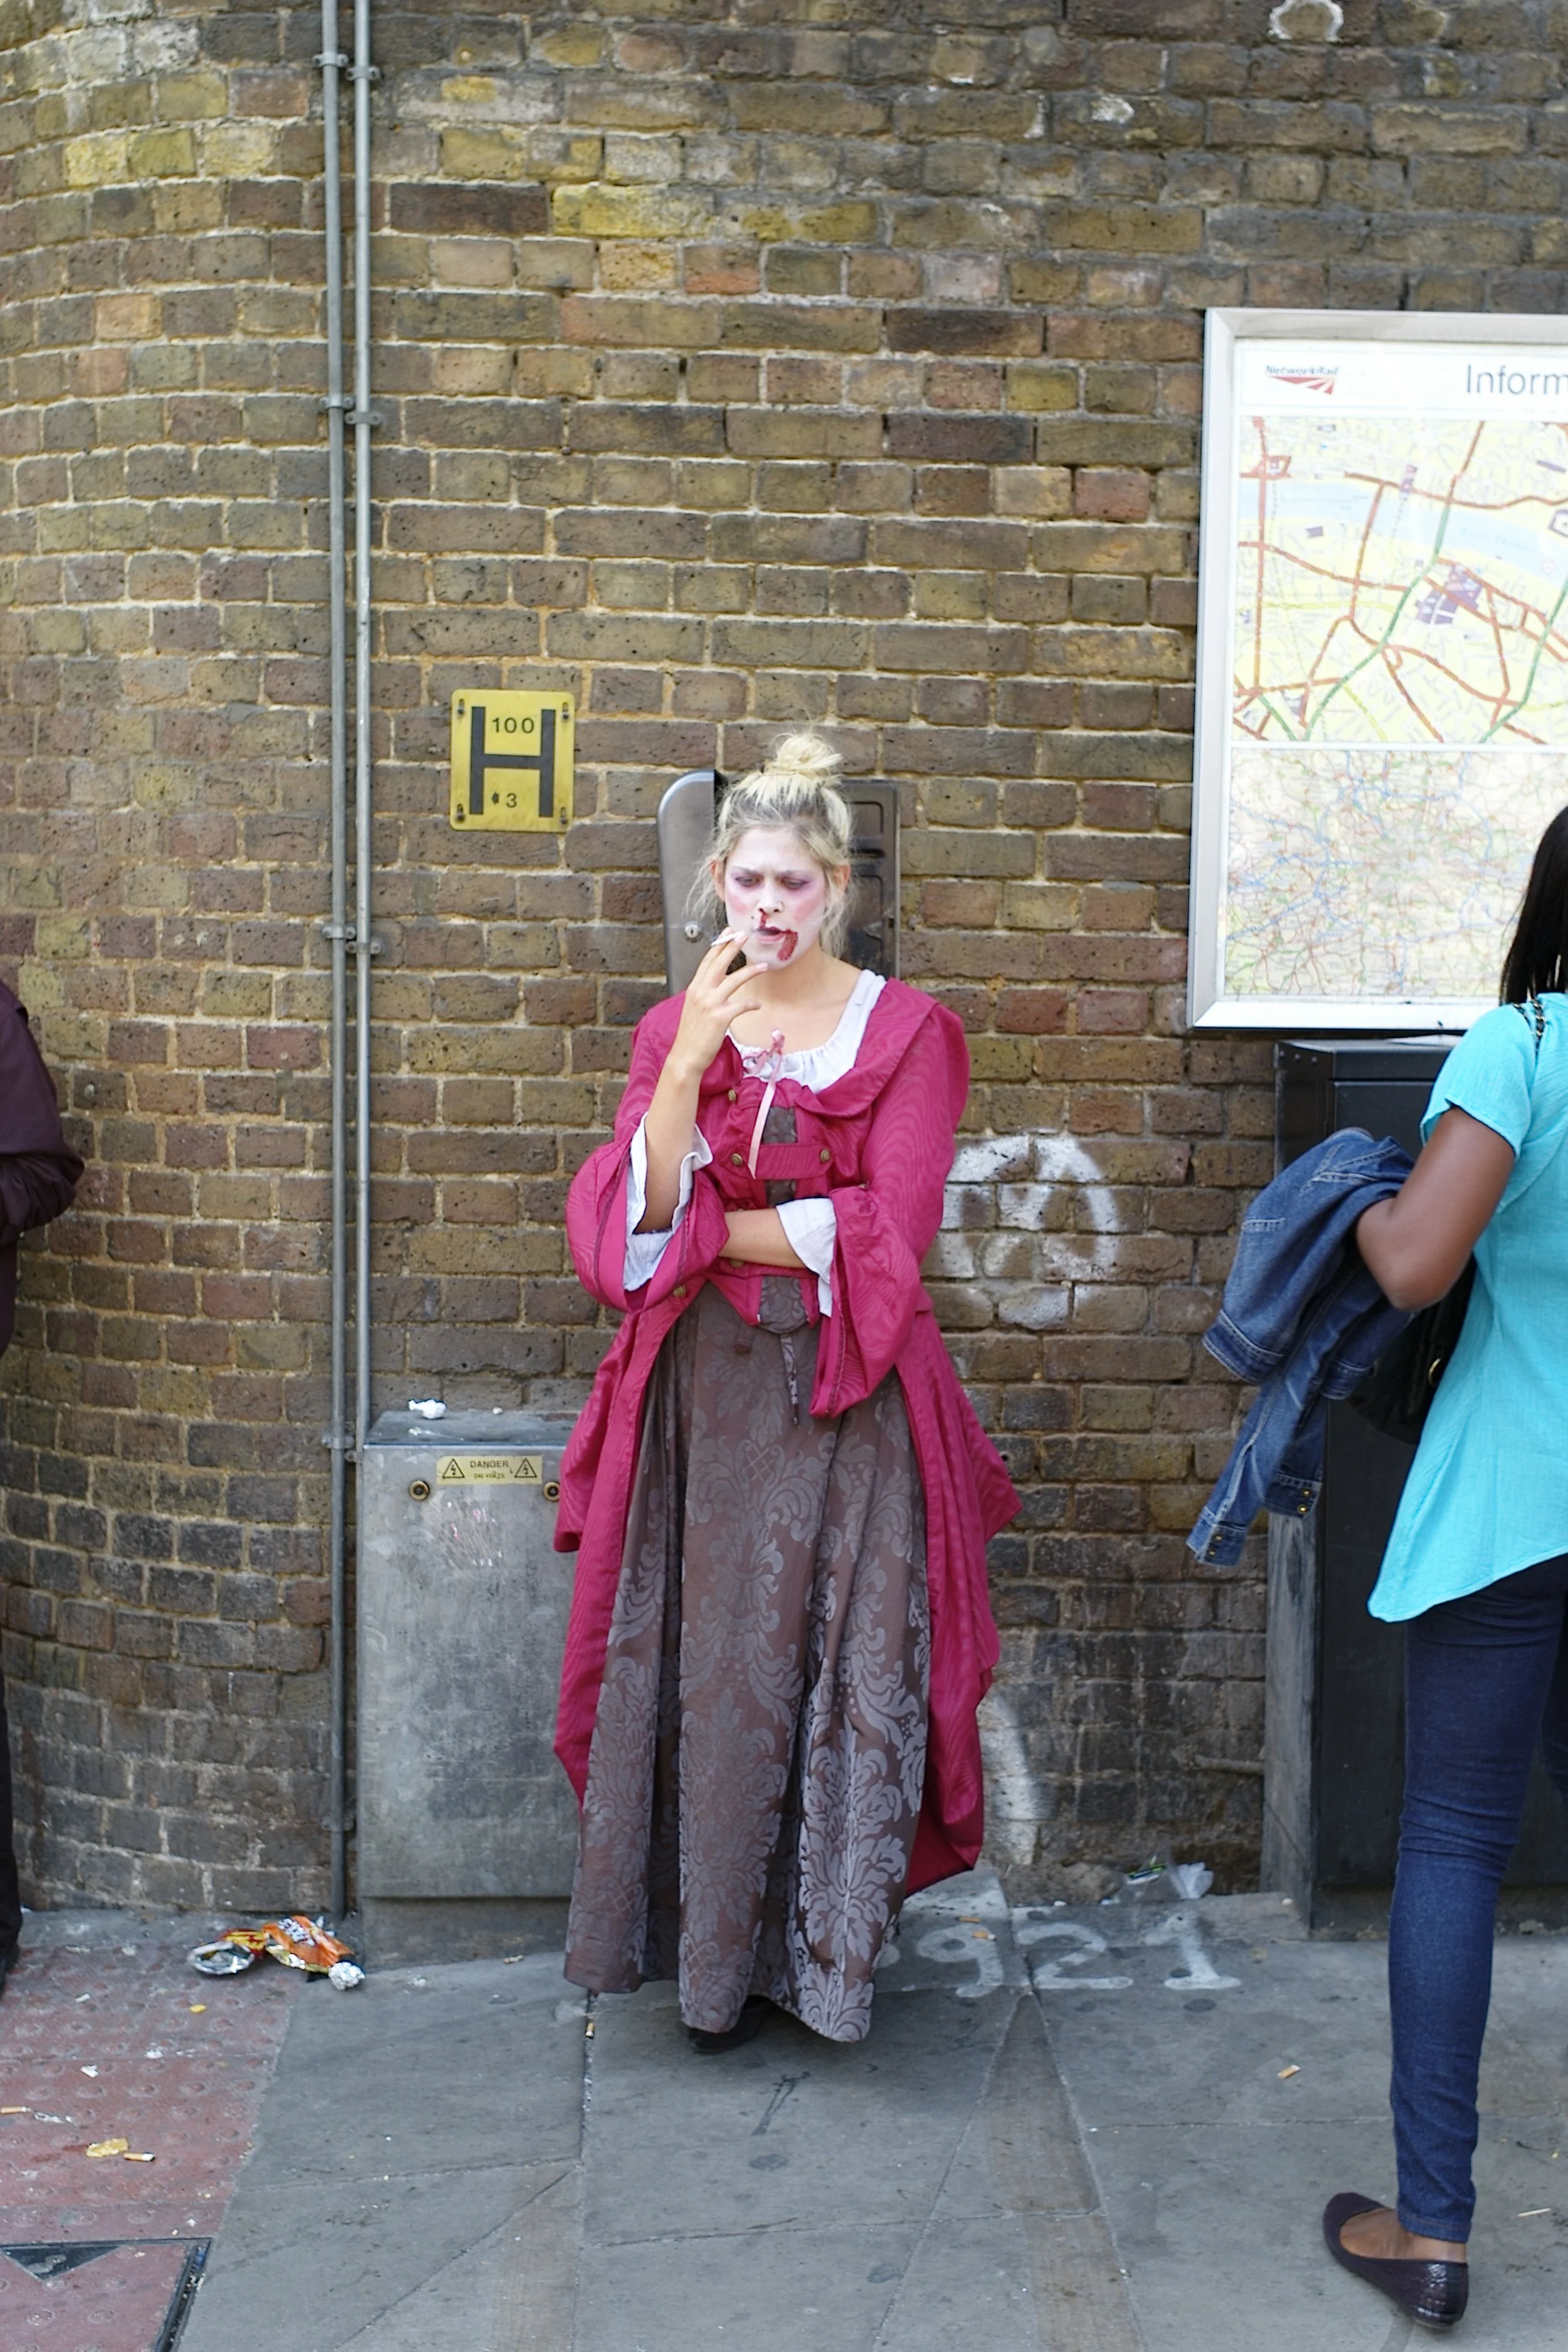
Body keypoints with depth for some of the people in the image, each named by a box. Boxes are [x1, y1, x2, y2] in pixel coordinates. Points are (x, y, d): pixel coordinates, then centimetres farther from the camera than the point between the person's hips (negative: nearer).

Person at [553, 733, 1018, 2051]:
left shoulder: (905, 1032, 1)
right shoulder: (676, 1028, 10)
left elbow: (887, 1233, -9)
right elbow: (637, 1215, -2)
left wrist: (709, 1228, -5)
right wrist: (692, 1060, -14)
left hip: (844, 1395, -2)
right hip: (700, 1389, 3)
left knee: (828, 1662, -1)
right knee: (695, 1660, 2)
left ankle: (812, 1944, 15)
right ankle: (713, 1949, 15)